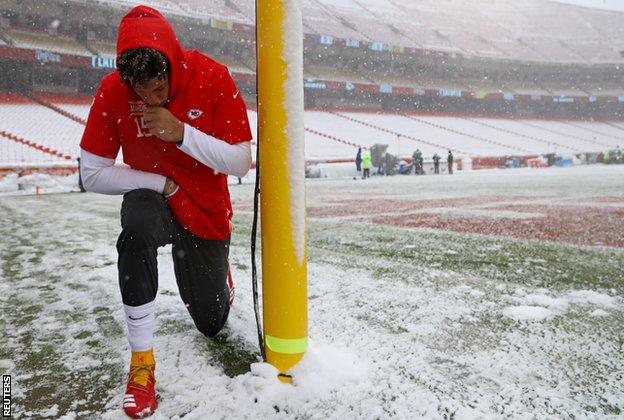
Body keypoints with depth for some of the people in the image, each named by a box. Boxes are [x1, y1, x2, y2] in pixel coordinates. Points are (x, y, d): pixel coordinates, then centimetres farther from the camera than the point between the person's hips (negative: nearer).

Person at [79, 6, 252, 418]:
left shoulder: (213, 77, -20)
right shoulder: (113, 91, -17)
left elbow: (241, 162, -20)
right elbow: (92, 174, -12)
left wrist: (181, 133, -32)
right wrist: (160, 183, -22)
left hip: (208, 212, 0)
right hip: (152, 201, 0)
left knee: (212, 323, 11)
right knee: (137, 226, -40)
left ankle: (220, 277, 50)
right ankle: (142, 361, -21)